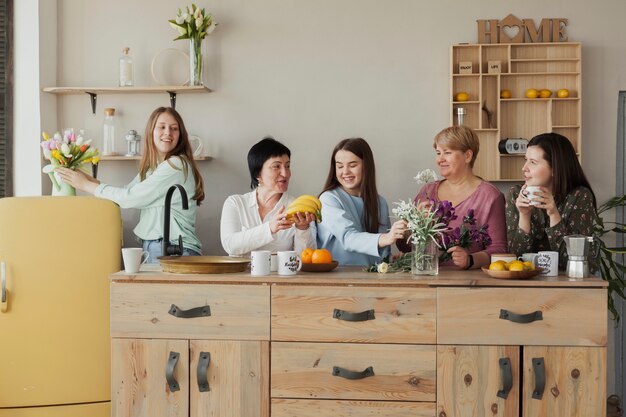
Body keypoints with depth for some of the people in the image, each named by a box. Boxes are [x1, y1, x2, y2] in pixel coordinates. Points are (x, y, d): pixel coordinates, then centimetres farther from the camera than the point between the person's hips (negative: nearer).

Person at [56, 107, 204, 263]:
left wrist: (87, 185, 0)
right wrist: (87, 178, 6)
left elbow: (131, 197, -10)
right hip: (151, 248, 8)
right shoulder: (150, 168, 19)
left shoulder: (177, 165, -10)